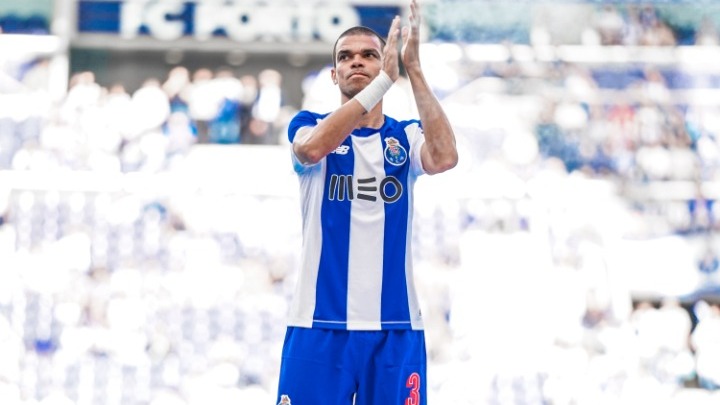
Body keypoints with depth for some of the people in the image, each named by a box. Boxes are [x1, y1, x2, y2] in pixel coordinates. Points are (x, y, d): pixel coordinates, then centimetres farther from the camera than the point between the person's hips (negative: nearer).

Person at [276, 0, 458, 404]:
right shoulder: (309, 125, 5)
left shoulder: (406, 136, 8)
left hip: (396, 328, 1)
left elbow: (445, 157, -15)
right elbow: (313, 148, -20)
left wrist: (413, 69, -17)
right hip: (319, 325, -1)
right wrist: (383, 81, -24)